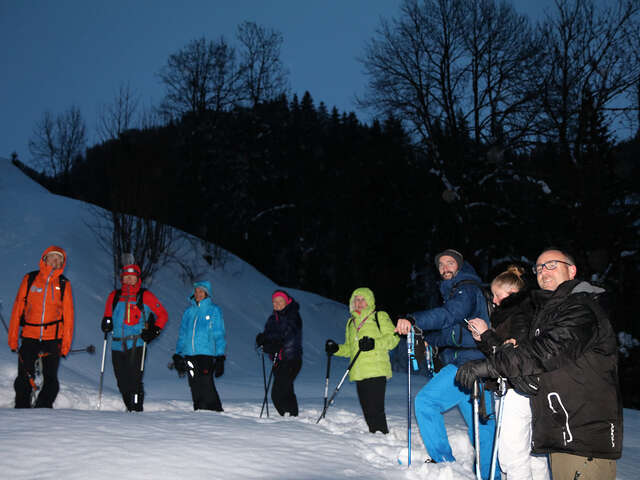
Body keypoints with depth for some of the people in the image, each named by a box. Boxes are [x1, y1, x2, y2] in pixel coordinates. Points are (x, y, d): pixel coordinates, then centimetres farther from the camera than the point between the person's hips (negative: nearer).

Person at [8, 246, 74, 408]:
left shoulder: (64, 284, 5)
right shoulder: (30, 279, 5)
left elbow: (68, 315, 4)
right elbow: (17, 308, 6)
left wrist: (66, 343, -1)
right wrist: (13, 337, 2)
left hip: (53, 338, 0)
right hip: (29, 336, 0)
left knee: (50, 379, 2)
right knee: (24, 378, 3)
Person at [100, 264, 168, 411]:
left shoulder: (145, 296, 3)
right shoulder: (114, 296, 14)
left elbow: (162, 315, 8)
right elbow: (107, 315, 28)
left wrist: (154, 331, -5)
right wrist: (106, 323, 6)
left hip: (137, 345, -4)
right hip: (118, 345, 4)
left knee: (134, 380, -13)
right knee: (122, 382, 5)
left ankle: (137, 409, -9)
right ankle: (130, 408, 17)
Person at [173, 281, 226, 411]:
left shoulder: (214, 310, 4)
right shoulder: (189, 311, 15)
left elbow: (219, 335, 1)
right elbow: (182, 334, 19)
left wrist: (220, 357, -6)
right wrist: (178, 354, 13)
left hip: (206, 354, -4)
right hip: (189, 355, 4)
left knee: (206, 384, -15)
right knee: (195, 386, 4)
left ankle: (215, 411, -9)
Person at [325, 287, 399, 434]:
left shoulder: (380, 317, 7)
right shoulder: (351, 322, 23)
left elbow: (393, 337, -3)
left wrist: (375, 343, -17)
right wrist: (336, 349, 10)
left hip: (376, 372, -5)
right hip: (359, 374, 6)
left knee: (375, 409, -14)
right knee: (367, 410, 4)